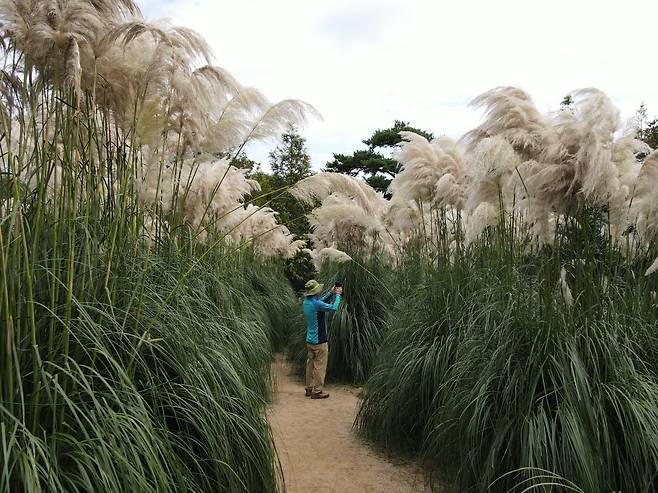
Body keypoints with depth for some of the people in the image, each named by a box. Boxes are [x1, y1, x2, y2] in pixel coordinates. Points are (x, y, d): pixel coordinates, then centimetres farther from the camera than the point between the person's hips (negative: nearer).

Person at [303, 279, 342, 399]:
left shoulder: (306, 302, 5)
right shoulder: (315, 304, -23)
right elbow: (333, 308, -17)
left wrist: (331, 293, 17)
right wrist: (338, 295, -3)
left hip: (309, 340, 9)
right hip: (319, 341, -9)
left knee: (310, 364, 15)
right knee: (320, 366, 0)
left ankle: (309, 388, 23)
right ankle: (317, 391, 4)